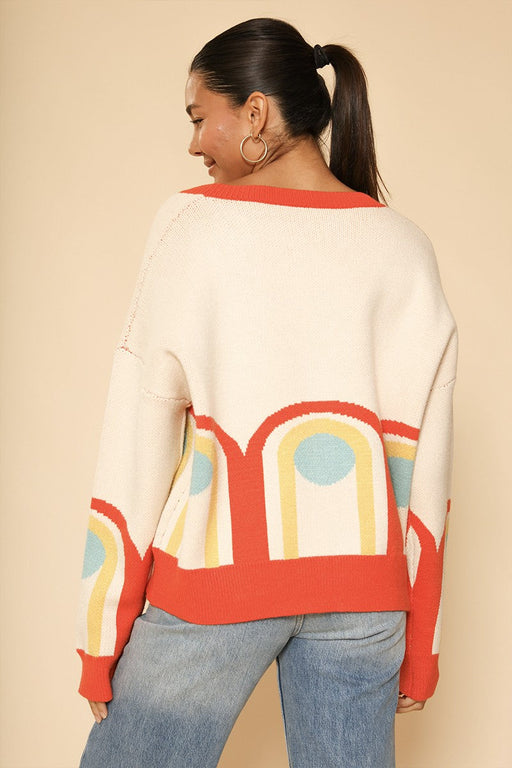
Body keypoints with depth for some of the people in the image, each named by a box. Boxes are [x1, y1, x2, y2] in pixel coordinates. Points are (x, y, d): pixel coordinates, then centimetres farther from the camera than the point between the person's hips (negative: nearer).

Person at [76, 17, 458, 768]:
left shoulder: (193, 225, -5)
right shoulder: (404, 246, 2)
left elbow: (142, 434, -6)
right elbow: (421, 455, 1)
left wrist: (101, 637, 1)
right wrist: (417, 644, 9)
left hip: (215, 566, -2)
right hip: (361, 583, 3)